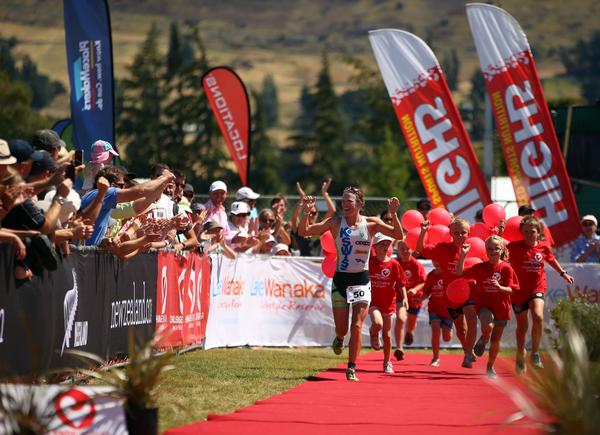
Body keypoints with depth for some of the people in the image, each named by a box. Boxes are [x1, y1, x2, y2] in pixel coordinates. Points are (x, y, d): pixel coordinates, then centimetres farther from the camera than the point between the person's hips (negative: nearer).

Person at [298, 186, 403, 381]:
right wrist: (306, 212, -23)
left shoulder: (371, 223, -3)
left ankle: (351, 368, -4)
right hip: (341, 279, 1)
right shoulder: (335, 223, -4)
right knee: (341, 329, 7)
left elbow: (399, 235, -13)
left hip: (362, 280, -1)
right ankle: (339, 339, 43)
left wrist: (393, 214, -26)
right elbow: (303, 232, -7)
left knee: (357, 326, -10)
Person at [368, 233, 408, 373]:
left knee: (387, 335, 8)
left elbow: (401, 283, 0)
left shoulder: (393, 264, -3)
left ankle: (387, 362, 25)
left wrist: (404, 298, -12)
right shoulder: (369, 261, -4)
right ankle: (373, 334, 8)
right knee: (377, 323, -29)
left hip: (388, 302, 2)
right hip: (373, 301, -2)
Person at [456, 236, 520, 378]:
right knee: (488, 326, -32)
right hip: (484, 304, -1)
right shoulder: (480, 267, -3)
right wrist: (463, 255, -14)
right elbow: (460, 273, -5)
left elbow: (511, 290, -7)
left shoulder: (506, 268, -6)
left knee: (496, 340, 10)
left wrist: (500, 288, -27)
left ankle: (490, 367, 31)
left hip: (501, 307, 1)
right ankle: (483, 340, 4)